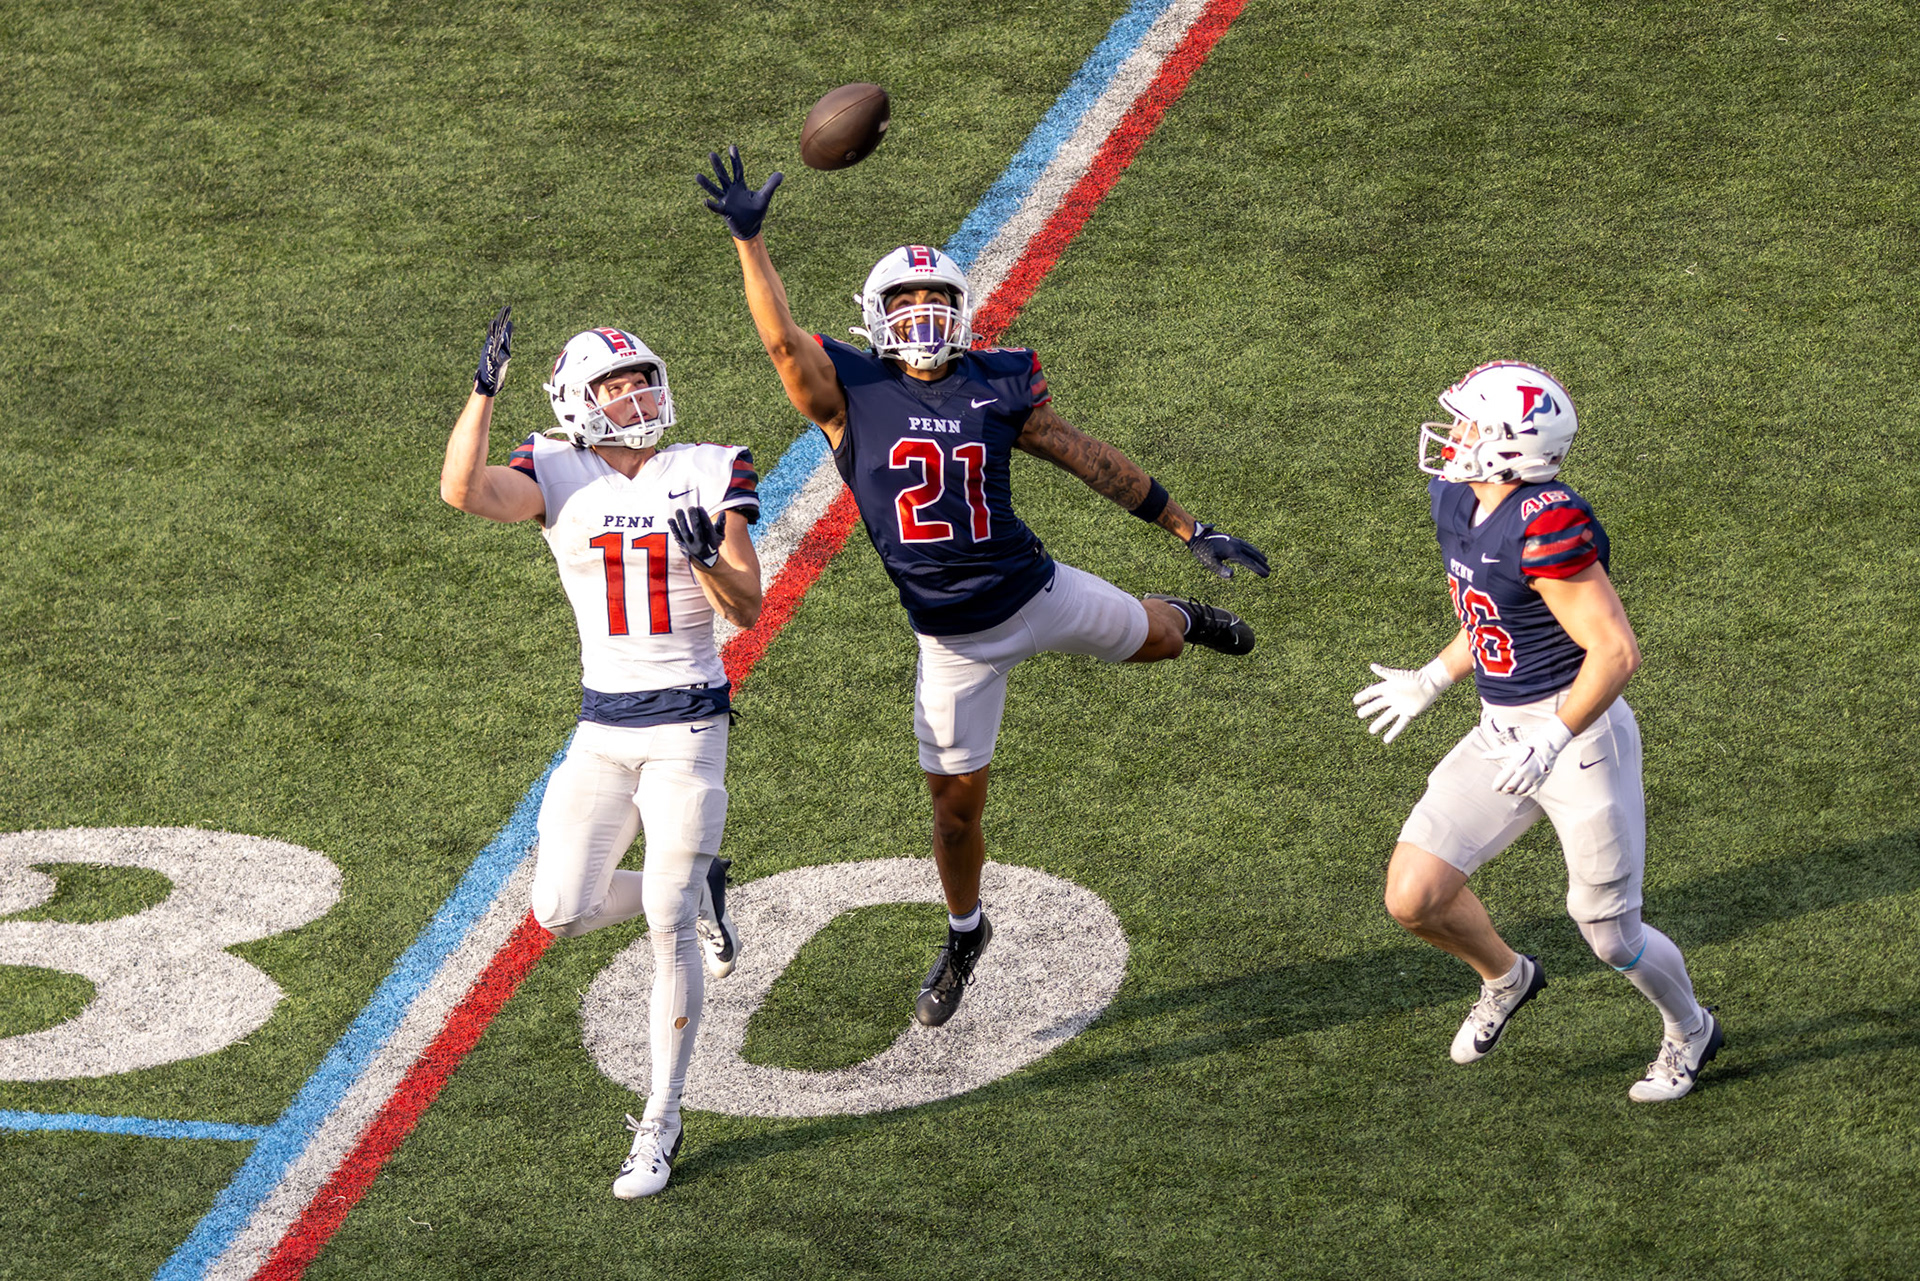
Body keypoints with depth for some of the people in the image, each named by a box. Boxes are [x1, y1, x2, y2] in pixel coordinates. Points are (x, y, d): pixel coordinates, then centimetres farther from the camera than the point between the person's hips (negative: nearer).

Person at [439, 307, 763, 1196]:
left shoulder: (707, 477, -1)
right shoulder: (560, 479, 0)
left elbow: (746, 612, -4)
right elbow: (461, 491, -20)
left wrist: (706, 557, -23)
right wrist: (486, 387, -25)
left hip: (688, 726, -2)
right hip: (604, 726, 2)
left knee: (668, 925, -7)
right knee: (561, 914, -2)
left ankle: (661, 1124, 5)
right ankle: (699, 892, 27)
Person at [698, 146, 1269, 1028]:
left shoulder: (997, 387, -4)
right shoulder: (850, 393, -11)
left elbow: (1092, 460, 3)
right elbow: (780, 338, -27)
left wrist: (1189, 531, 7)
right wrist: (748, 238, -41)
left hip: (1038, 593, 2)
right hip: (954, 642, -1)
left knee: (1154, 640, 22)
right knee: (955, 802, 6)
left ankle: (1185, 618, 62)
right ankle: (965, 933, 34)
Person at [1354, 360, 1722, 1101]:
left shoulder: (1547, 525, -26)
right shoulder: (1459, 501, 2)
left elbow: (1615, 651, -26)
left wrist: (1551, 744, -28)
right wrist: (1430, 683, 20)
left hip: (1578, 734, -8)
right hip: (1502, 735, 8)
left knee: (1611, 936, 6)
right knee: (1412, 896, -2)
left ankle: (1689, 1031, 37)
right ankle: (1504, 979, 29)